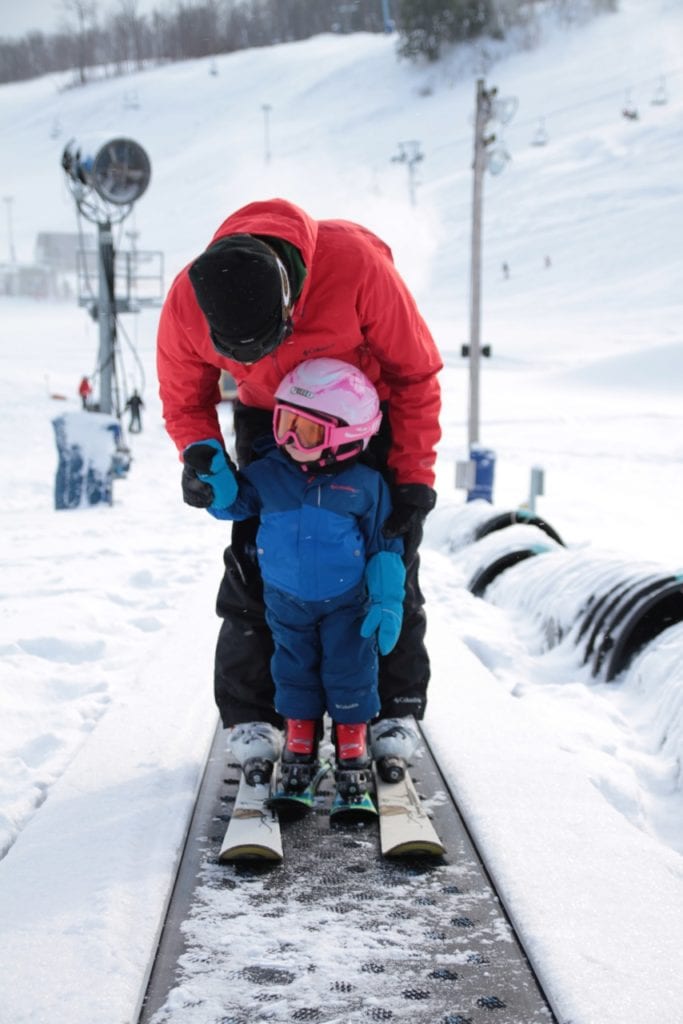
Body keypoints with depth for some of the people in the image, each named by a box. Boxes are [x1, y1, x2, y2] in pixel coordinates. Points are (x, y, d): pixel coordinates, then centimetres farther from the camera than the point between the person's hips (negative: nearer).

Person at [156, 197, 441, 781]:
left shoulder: (354, 262, -38)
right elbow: (185, 401, -9)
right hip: (269, 419, 1)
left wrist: (415, 475, -24)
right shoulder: (186, 304, -30)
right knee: (255, 559, -7)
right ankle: (251, 715, 6)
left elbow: (416, 372, -23)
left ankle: (396, 710, 11)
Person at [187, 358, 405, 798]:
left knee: (350, 672, 4)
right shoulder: (269, 473, -11)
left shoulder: (365, 484, -15)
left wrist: (388, 602, -8)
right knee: (295, 671, 13)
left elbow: (385, 545, -6)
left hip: (346, 600, -2)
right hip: (286, 600, 2)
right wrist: (214, 473, -14)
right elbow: (233, 503, 6)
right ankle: (300, 742, 30)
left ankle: (353, 748, 21)